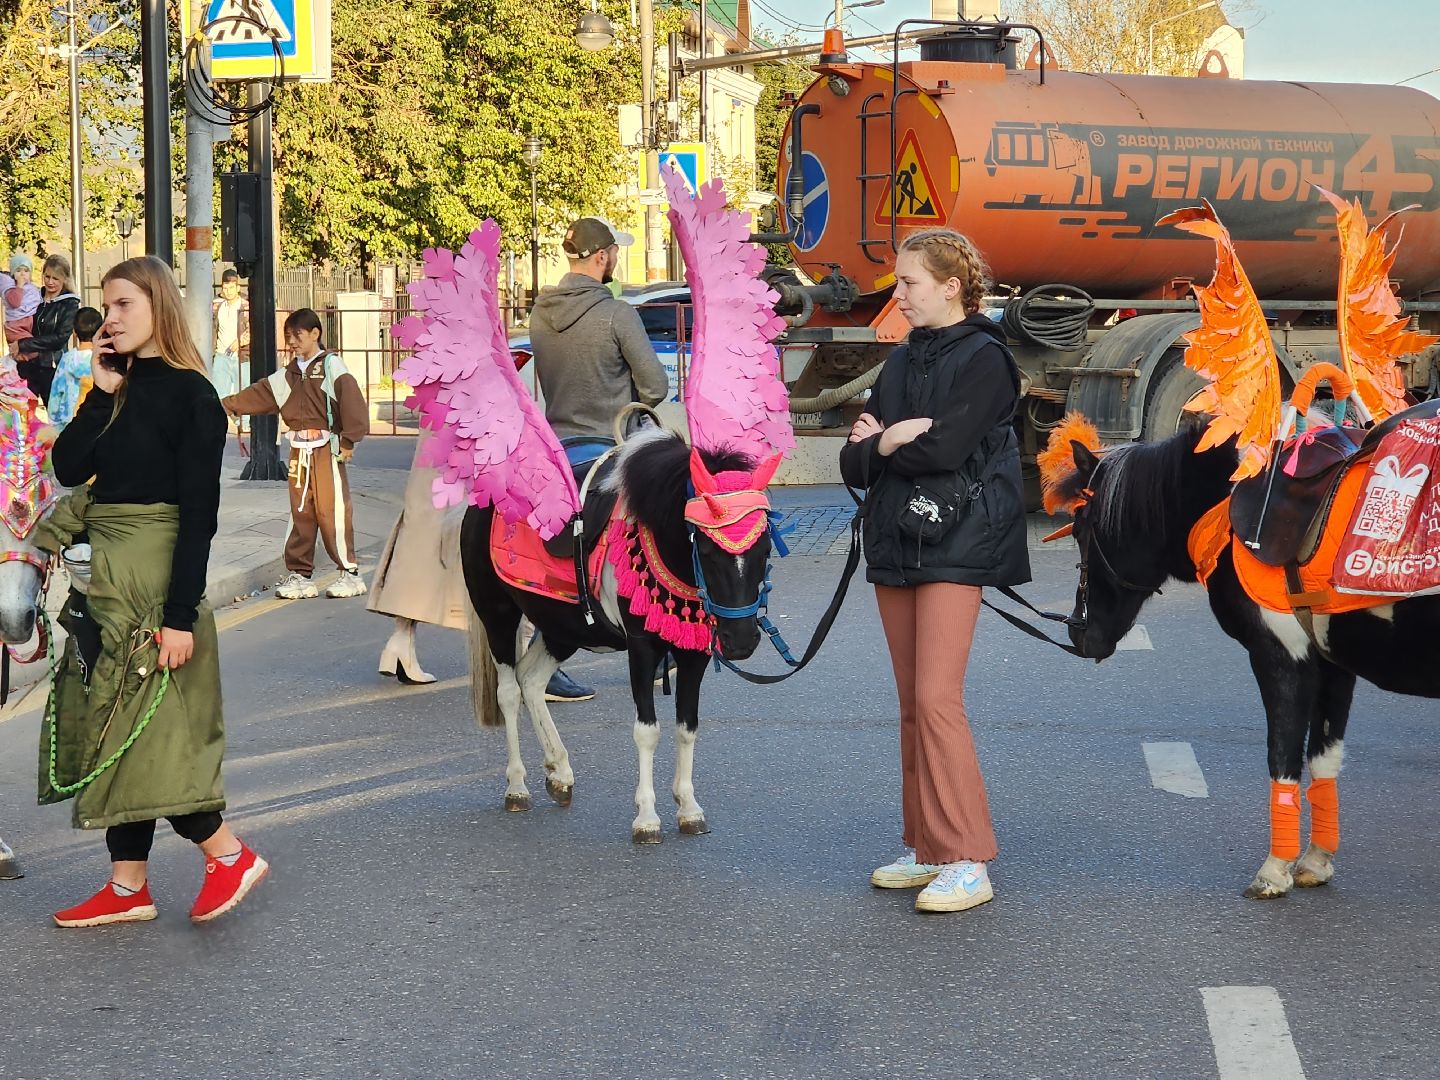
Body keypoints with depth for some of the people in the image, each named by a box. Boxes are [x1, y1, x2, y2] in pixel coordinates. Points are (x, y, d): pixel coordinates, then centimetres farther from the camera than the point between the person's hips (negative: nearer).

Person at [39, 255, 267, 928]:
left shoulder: (189, 394, -11)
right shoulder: (119, 387, 11)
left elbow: (199, 512, -14)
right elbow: (68, 466, 1)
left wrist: (181, 614, -18)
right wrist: (102, 393, -6)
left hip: (154, 577, -8)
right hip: (103, 577, 8)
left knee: (140, 730, -6)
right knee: (112, 728, 9)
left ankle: (228, 855, 8)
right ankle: (128, 886, 14)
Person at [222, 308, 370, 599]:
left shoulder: (331, 365, -5)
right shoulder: (289, 373, 17)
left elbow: (352, 401, -13)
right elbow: (259, 395, 18)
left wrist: (348, 440, -16)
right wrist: (228, 405, 9)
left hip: (326, 449, -7)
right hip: (298, 451, 7)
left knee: (331, 510, -8)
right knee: (300, 512, 9)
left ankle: (350, 572, -1)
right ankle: (299, 574, 14)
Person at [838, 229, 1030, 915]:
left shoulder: (984, 360, -6)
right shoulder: (901, 362, 17)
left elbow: (943, 450, -19)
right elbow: (854, 463, 9)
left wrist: (882, 444, -3)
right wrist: (884, 442, -11)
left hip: (954, 546, -8)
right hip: (895, 544, 8)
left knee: (937, 699, -14)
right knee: (912, 704, 10)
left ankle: (968, 862, -12)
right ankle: (927, 847, 17)